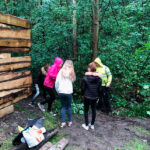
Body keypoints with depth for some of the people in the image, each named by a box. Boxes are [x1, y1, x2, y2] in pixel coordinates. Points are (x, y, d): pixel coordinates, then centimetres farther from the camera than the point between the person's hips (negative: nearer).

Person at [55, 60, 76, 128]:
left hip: (61, 92, 1)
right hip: (69, 92, -1)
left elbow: (57, 82, -3)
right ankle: (69, 122, 24)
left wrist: (57, 90, 8)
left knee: (63, 106, 13)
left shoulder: (61, 71, -1)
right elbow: (73, 80, 1)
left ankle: (63, 122, 11)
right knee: (69, 106, 14)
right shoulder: (71, 72, -3)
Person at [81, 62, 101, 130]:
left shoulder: (85, 77, -14)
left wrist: (83, 95, 8)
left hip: (87, 97, -3)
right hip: (95, 97, 3)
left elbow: (83, 87, -8)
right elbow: (99, 88, 2)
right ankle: (92, 125, 26)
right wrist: (98, 97, 13)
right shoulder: (98, 78, -4)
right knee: (94, 110, 15)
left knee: (86, 110, 11)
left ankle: (86, 125, 19)